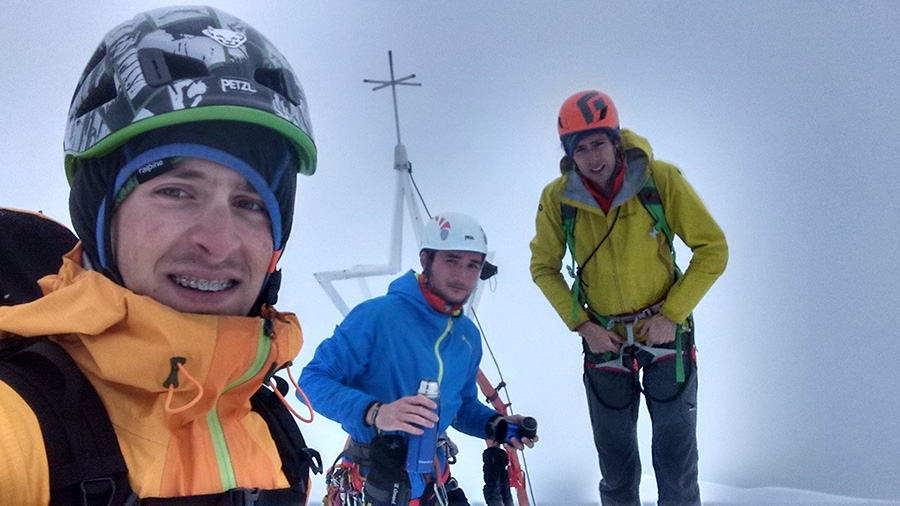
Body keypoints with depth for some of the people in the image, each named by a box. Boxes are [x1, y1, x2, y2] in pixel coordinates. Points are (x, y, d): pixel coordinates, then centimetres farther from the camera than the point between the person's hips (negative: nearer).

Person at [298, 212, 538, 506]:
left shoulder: (469, 336, 3)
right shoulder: (376, 315, -20)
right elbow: (313, 380, -21)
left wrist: (496, 425, -4)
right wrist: (374, 412, -35)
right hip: (374, 482, -6)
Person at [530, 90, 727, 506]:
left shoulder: (661, 180, -17)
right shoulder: (557, 199, -12)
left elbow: (712, 249, -10)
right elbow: (544, 268, 2)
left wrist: (672, 314, -15)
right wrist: (580, 324, -9)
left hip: (664, 332, -1)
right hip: (603, 338, 2)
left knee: (676, 454, 6)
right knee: (615, 455, 14)